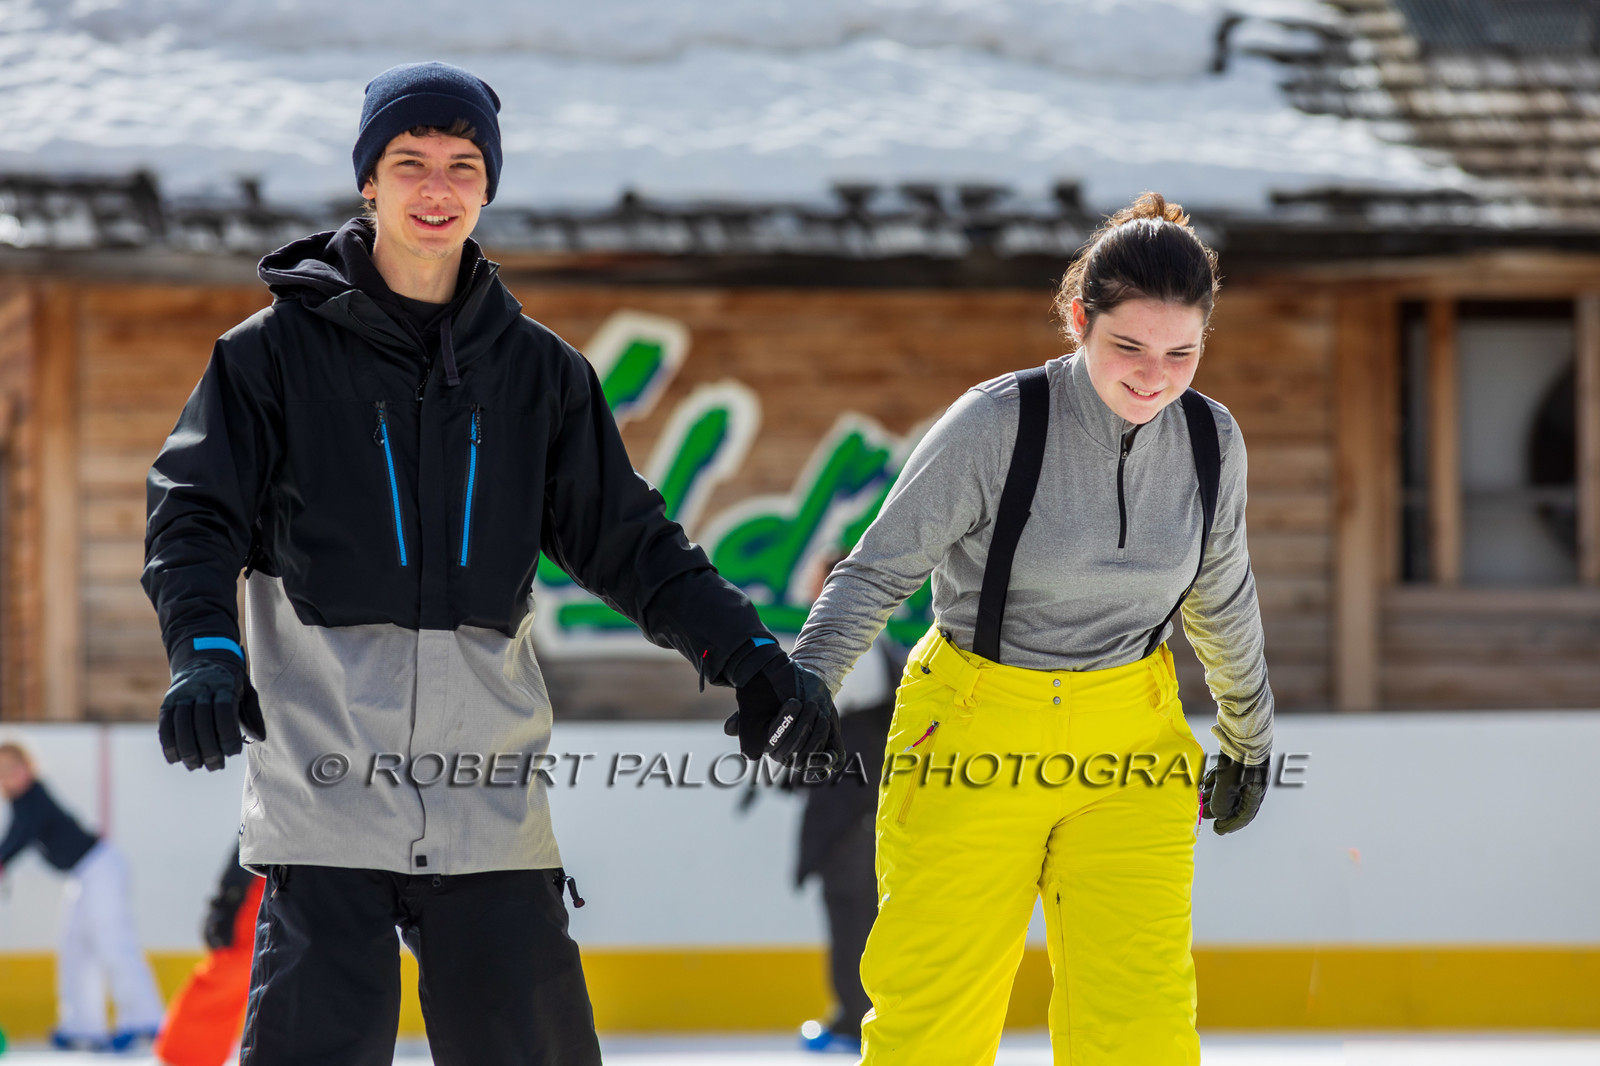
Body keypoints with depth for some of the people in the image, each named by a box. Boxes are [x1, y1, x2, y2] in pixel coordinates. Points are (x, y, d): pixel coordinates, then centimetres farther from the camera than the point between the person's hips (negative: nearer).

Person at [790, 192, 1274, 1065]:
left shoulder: (1209, 441, -2)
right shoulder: (996, 424, -16)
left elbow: (1222, 600, 16)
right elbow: (880, 570, -10)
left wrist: (1249, 738, 27)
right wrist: (803, 683, -26)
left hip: (1131, 753, 3)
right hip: (975, 738, -3)